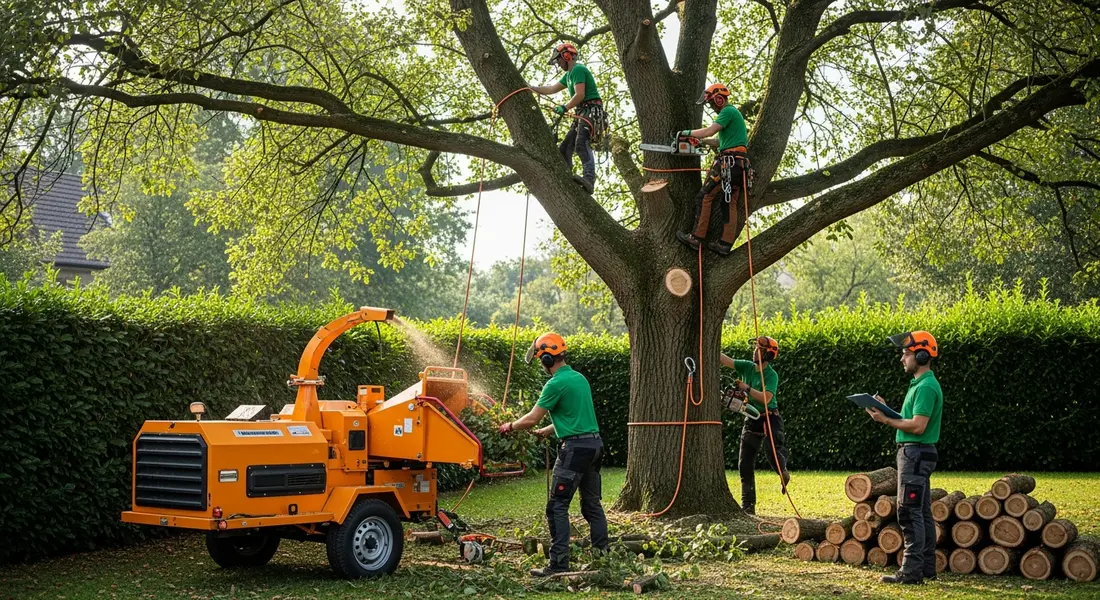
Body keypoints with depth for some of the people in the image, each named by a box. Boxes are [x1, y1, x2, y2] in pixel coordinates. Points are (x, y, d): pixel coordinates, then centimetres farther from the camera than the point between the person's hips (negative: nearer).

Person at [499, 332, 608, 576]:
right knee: (592, 504, 14)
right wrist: (547, 431, 29)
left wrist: (510, 426, 10)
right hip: (595, 444, 9)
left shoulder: (556, 384, -12)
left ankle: (559, 563, -9)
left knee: (557, 507, -6)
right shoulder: (580, 378, 15)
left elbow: (532, 419, -8)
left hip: (575, 447, -9)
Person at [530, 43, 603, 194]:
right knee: (565, 148, 6)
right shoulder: (569, 74, 24)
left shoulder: (578, 70, -7)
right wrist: (530, 88, 30)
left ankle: (589, 180, -45)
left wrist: (565, 107, -26)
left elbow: (580, 95, -19)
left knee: (582, 143, -29)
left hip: (591, 110, -11)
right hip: (581, 113, 11)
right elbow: (552, 89, 31)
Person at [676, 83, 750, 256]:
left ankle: (696, 238, -8)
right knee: (730, 203, 5)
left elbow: (709, 131, -18)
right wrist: (700, 141, 20)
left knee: (705, 196, -6)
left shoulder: (728, 111, -7)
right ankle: (725, 244, 0)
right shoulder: (734, 113, 25)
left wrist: (687, 133, -5)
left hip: (728, 162, -10)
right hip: (739, 164, 10)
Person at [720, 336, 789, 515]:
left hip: (770, 419, -6)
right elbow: (724, 360, -5)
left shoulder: (771, 375, -13)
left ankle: (783, 472, 16)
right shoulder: (747, 366, 3)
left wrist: (746, 387, -25)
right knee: (745, 466, 2)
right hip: (752, 420, 6)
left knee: (772, 453, -23)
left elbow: (765, 398, -26)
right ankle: (748, 506, 7)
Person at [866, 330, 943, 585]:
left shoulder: (926, 387, -17)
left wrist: (887, 420, -15)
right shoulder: (920, 384, 17)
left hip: (916, 454, -11)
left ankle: (911, 571, -8)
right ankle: (927, 568, 18)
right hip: (914, 453, 11)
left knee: (909, 513, -9)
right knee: (922, 513, 13)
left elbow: (918, 426, -23)